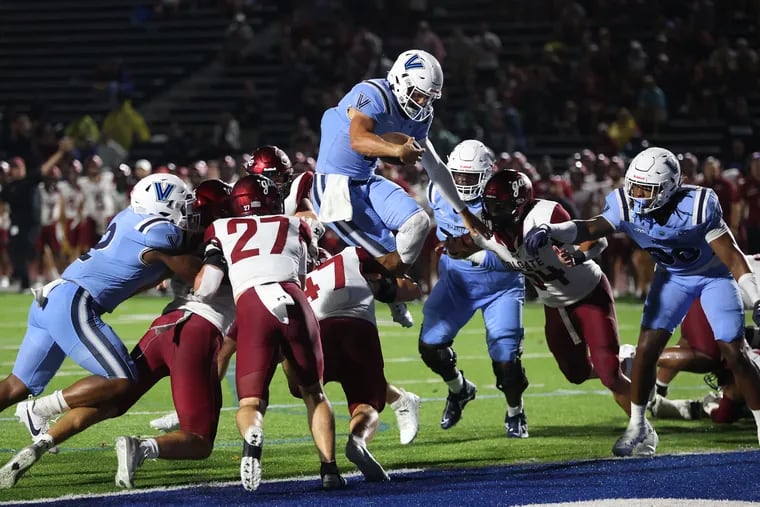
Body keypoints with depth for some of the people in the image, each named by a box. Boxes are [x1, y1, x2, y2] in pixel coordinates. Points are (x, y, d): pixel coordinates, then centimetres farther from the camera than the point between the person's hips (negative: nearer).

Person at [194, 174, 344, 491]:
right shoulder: (294, 227, 28)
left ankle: (252, 438, -31)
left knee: (251, 402, 5)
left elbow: (205, 288, 13)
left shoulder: (221, 230, 23)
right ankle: (329, 468, 7)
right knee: (313, 392, 21)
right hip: (293, 303, 1)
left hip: (251, 308, -1)